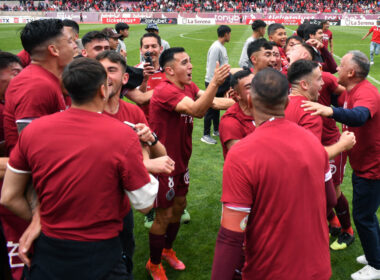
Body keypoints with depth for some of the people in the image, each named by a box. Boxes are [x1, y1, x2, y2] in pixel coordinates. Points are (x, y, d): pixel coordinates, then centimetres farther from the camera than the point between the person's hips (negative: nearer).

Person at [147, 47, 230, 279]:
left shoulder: (188, 87, 2)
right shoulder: (165, 91, -26)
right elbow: (196, 110, -39)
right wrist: (215, 82, -49)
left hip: (181, 160, 8)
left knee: (179, 207, 21)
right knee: (164, 215, 5)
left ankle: (168, 249, 44)